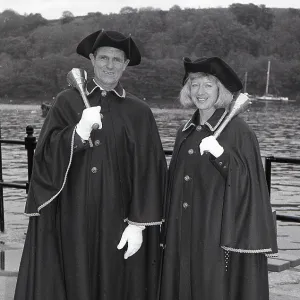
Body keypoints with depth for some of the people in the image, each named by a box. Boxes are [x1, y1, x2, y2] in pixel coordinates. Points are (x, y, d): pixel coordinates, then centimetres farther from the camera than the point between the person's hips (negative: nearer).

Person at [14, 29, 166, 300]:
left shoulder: (139, 112, 3)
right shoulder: (67, 102, 4)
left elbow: (148, 173, -1)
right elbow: (46, 156, -5)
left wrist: (138, 223, -8)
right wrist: (79, 132, -21)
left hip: (117, 220, 0)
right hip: (72, 218, 0)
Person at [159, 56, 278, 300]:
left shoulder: (238, 131, -8)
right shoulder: (185, 132, 10)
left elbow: (247, 182, -13)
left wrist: (220, 154, -27)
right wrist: (169, 231, 13)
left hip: (220, 232, -6)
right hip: (184, 233, 6)